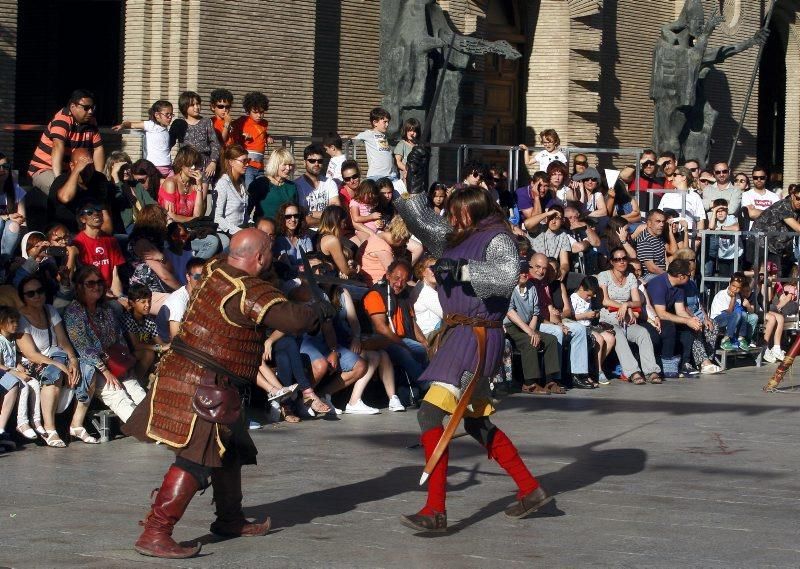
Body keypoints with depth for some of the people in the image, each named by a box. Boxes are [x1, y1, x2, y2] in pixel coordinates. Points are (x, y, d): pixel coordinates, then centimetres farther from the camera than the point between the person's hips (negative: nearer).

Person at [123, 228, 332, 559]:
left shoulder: (215, 272, 8)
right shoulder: (251, 292, -19)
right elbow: (295, 319, -26)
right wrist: (320, 311, -5)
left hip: (182, 372, 10)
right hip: (202, 385, -10)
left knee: (230, 451, 23)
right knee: (196, 460, -13)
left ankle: (230, 520, 36)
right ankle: (155, 535, -17)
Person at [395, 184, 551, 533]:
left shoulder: (498, 240, -9)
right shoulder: (459, 239, 15)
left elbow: (507, 276, -27)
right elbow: (423, 223, 24)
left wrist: (462, 268, -28)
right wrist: (412, 190, 13)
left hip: (477, 337, -10)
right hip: (458, 335, 10)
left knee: (430, 412, -18)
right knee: (477, 424, 17)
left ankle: (436, 510, -21)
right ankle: (530, 490, 28)